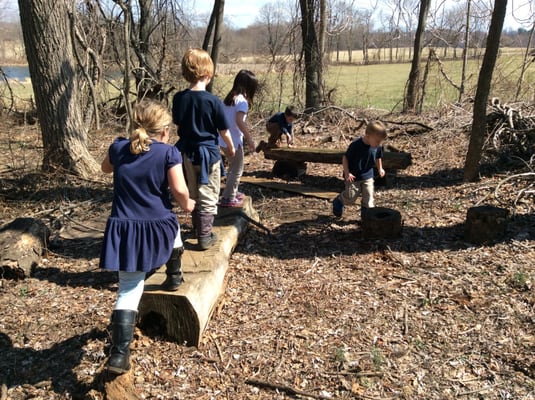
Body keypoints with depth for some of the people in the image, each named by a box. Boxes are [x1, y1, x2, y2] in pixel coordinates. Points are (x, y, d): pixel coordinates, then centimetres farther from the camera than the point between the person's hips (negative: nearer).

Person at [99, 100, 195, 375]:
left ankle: (120, 353, -3)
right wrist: (187, 205, 9)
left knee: (129, 290, 5)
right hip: (158, 227, -2)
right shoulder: (168, 153, -5)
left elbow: (105, 168, 28)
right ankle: (173, 276, 46)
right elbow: (179, 190, -12)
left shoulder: (119, 148, 7)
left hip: (124, 230, 2)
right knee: (174, 226, 36)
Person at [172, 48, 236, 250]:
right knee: (208, 197, 6)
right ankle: (205, 236, 9)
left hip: (186, 152, 5)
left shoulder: (179, 98, -6)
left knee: (193, 194, 20)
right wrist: (231, 147, 11)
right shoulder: (214, 101, -18)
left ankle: (198, 229, 35)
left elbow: (177, 123, 9)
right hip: (208, 153, -5)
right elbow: (224, 130, -8)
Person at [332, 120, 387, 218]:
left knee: (368, 197, 4)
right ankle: (339, 201, 35)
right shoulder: (356, 145, -26)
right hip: (353, 177, -4)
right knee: (350, 197, 5)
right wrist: (347, 173, -22)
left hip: (368, 176, 4)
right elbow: (345, 158, -17)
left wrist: (380, 169, 2)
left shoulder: (378, 147, -10)